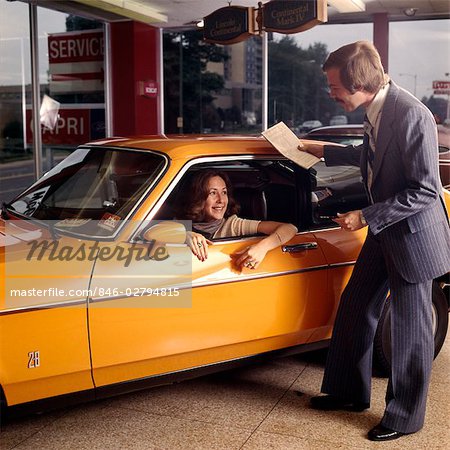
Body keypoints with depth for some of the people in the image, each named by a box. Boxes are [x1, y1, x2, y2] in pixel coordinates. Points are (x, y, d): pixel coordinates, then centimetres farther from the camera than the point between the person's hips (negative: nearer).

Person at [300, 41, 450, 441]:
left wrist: (366, 217, -23)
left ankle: (405, 417, 24)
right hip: (384, 232, 9)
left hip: (413, 234, -9)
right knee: (355, 309, 16)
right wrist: (323, 151, 21)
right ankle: (350, 392, 35)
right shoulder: (376, 109, 1)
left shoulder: (411, 115, -26)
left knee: (410, 328, 5)